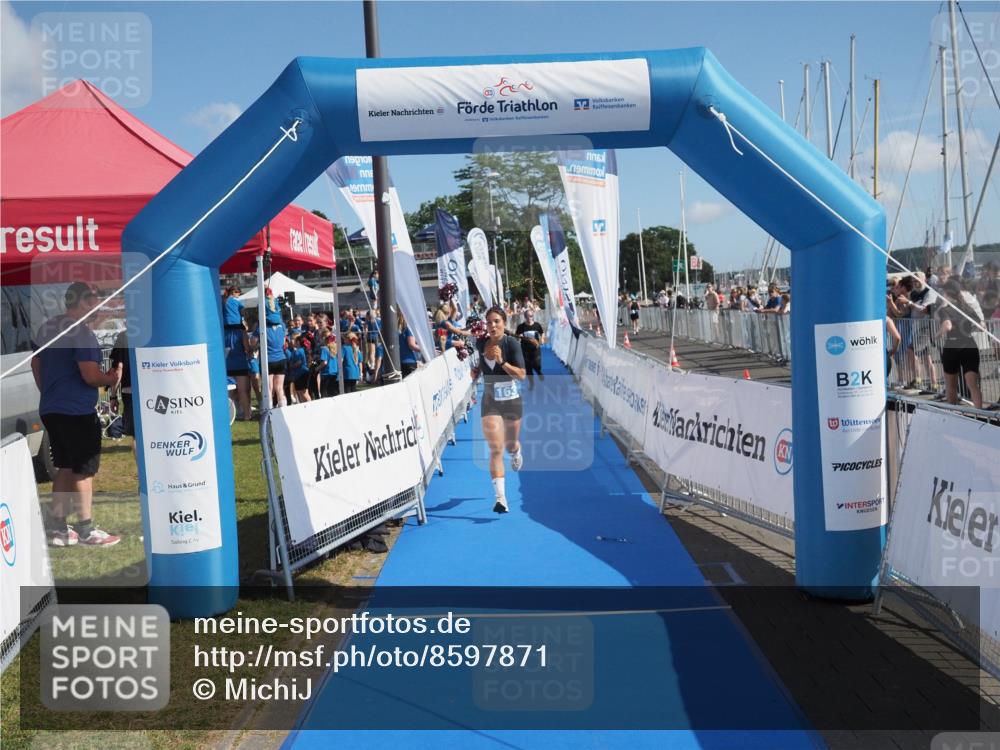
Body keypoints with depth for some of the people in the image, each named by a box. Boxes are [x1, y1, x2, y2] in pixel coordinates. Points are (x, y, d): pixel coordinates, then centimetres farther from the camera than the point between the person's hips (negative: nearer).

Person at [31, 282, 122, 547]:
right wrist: (112, 378, -2)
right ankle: (85, 530, 7)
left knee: (64, 467, 16)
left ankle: (57, 528, 18)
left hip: (50, 409, 8)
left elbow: (36, 366, 20)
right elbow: (90, 376, -21)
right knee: (84, 470, 1)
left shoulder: (45, 327, 10)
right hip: (78, 411, -8)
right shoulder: (81, 331, -16)